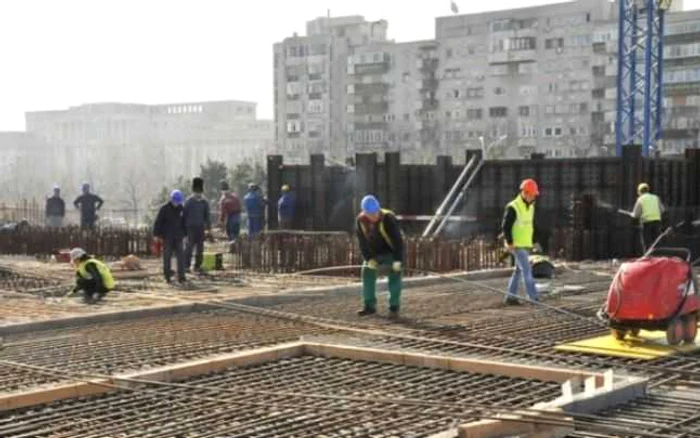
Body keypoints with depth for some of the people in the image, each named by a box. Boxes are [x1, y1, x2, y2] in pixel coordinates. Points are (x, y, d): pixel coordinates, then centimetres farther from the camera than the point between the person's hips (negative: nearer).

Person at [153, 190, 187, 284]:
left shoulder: (181, 208, 6)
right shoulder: (164, 208, -7)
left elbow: (183, 222, 15)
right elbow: (158, 222, -7)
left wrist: (185, 234, 14)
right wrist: (158, 235, -11)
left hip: (178, 237, 3)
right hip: (167, 237, -3)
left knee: (180, 256, -7)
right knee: (167, 256, 2)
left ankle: (181, 276, -7)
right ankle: (167, 276, 14)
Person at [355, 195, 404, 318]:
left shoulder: (388, 219, -31)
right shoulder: (361, 221, -17)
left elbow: (397, 240, -29)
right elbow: (363, 242, -10)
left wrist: (398, 260, -33)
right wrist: (369, 259, -19)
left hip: (391, 251, -4)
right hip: (374, 252, 5)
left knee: (394, 275, -14)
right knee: (367, 272, -3)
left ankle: (394, 307, -7)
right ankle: (370, 306, 5)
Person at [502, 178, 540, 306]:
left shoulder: (530, 207, 10)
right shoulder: (513, 208, -15)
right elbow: (505, 227, -16)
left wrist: (534, 241, 14)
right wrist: (509, 243, -19)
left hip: (526, 245, 8)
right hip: (517, 246, -8)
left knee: (519, 271, 11)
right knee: (527, 270, -12)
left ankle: (510, 297, 17)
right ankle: (533, 298, -12)